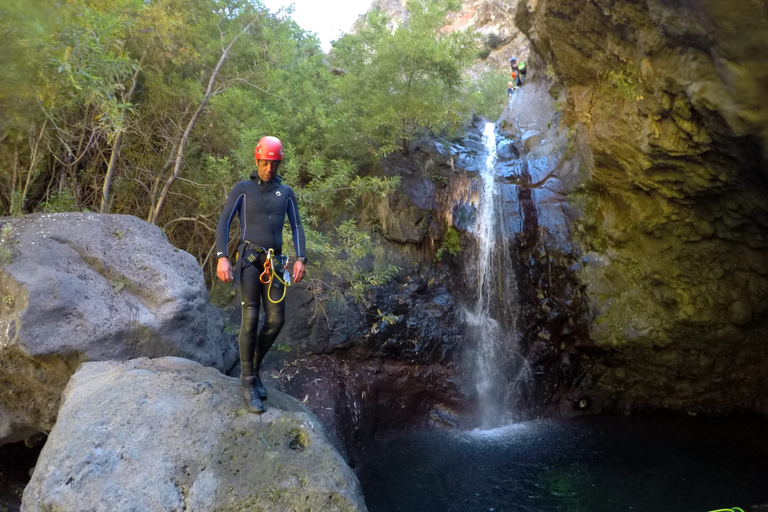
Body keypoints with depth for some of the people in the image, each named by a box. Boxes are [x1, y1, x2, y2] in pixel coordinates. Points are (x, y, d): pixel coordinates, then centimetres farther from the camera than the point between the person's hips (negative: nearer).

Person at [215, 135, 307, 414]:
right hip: (249, 258, -4)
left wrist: (300, 259, -4)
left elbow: (296, 227, 10)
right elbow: (223, 223, -4)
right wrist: (222, 258, -17)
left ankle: (254, 367, 20)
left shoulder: (286, 192, 13)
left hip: (273, 263, 4)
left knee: (276, 319, -4)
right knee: (251, 318, -13)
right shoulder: (242, 189, 3)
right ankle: (249, 383, -2)